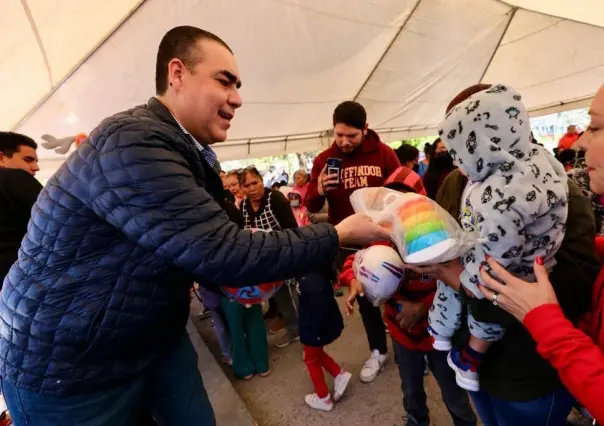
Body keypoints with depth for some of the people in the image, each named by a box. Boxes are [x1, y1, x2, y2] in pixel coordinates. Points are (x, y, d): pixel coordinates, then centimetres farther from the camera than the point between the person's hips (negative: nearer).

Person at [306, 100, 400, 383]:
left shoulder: (384, 153, -7)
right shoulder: (323, 160, -4)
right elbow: (310, 206, -5)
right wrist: (319, 191, -27)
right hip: (348, 244, 1)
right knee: (365, 299, 16)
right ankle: (378, 351, 38)